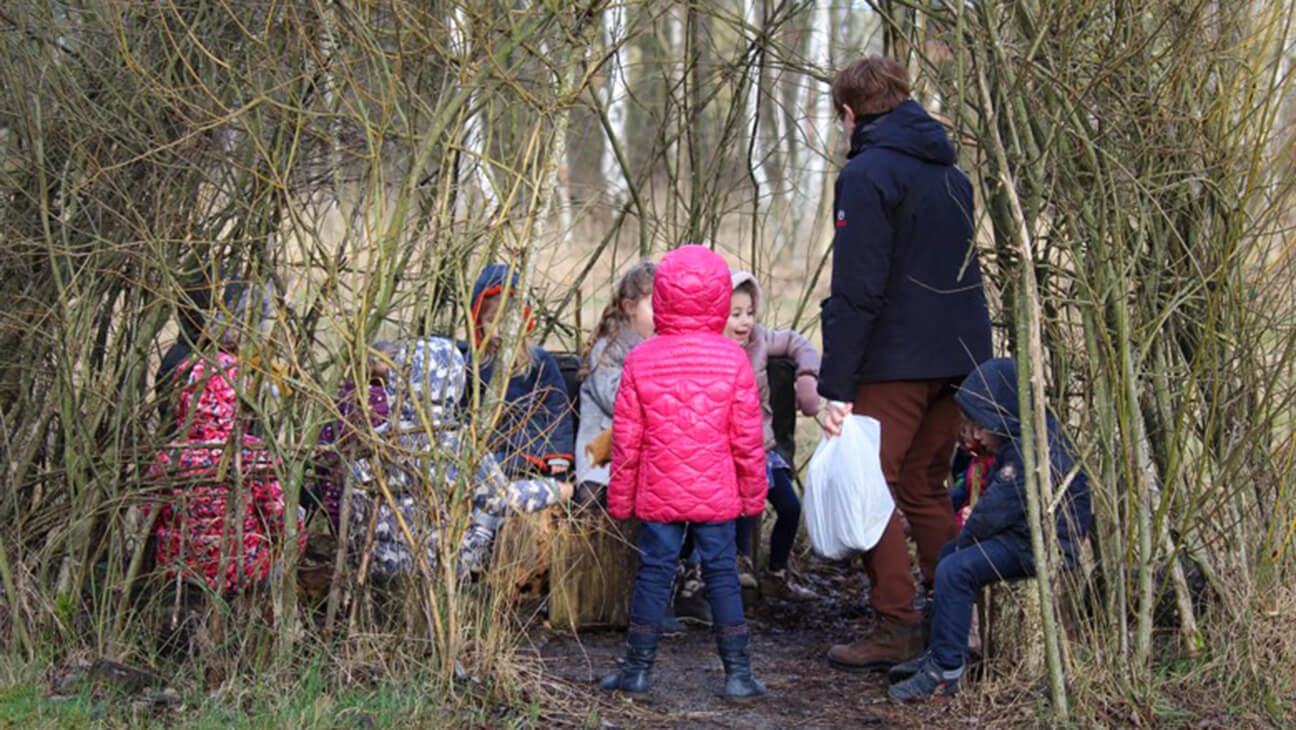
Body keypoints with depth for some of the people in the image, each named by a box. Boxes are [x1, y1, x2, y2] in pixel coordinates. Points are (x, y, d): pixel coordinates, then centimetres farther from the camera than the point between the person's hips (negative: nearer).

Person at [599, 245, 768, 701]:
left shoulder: (640, 360, -4)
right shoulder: (732, 360, -5)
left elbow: (626, 439, 0)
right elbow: (747, 438, -2)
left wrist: (620, 499, 9)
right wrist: (753, 493, 10)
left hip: (659, 494, 0)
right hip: (716, 494, 0)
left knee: (653, 572, 8)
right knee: (722, 574, 6)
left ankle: (638, 669, 13)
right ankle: (738, 673, 8)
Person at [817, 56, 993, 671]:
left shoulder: (867, 174, -11)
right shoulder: (949, 172, 16)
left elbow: (856, 290, -17)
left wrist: (836, 386, -16)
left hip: (896, 363, -8)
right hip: (960, 356, 8)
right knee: (925, 488, 16)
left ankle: (896, 628, -4)